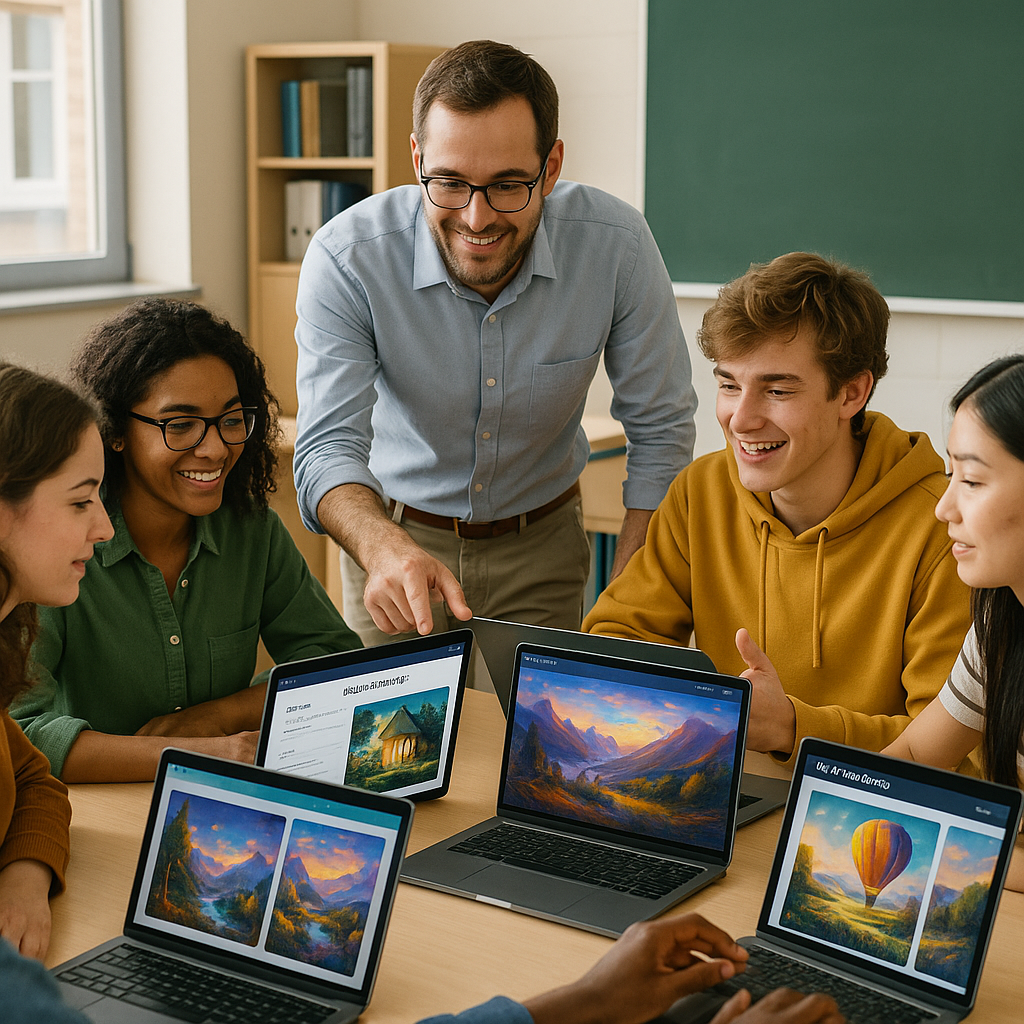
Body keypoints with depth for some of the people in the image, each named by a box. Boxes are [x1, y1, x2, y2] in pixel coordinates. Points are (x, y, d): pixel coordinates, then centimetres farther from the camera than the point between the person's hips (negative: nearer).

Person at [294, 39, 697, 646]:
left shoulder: (617, 247, -22)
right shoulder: (345, 259, -25)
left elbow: (660, 431, -12)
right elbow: (330, 445, -28)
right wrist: (386, 549, -50)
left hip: (541, 548, 1)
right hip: (394, 533, 0)